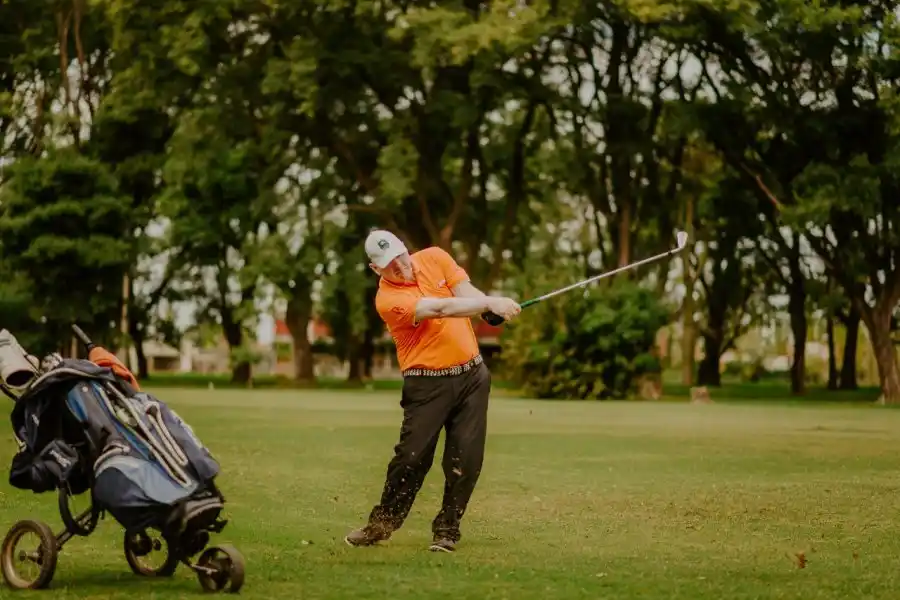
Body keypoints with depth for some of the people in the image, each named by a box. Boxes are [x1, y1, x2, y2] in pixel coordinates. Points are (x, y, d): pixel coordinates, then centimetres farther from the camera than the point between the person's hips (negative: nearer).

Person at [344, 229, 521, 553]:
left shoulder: (434, 258, 3)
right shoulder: (387, 299, -16)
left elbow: (467, 293, -7)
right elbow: (442, 308, -27)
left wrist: (494, 306, -29)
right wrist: (490, 302, -36)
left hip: (471, 374, 4)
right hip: (427, 384, -4)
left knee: (466, 458, 0)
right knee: (412, 456, -5)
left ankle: (447, 529, 13)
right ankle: (382, 523, 14)